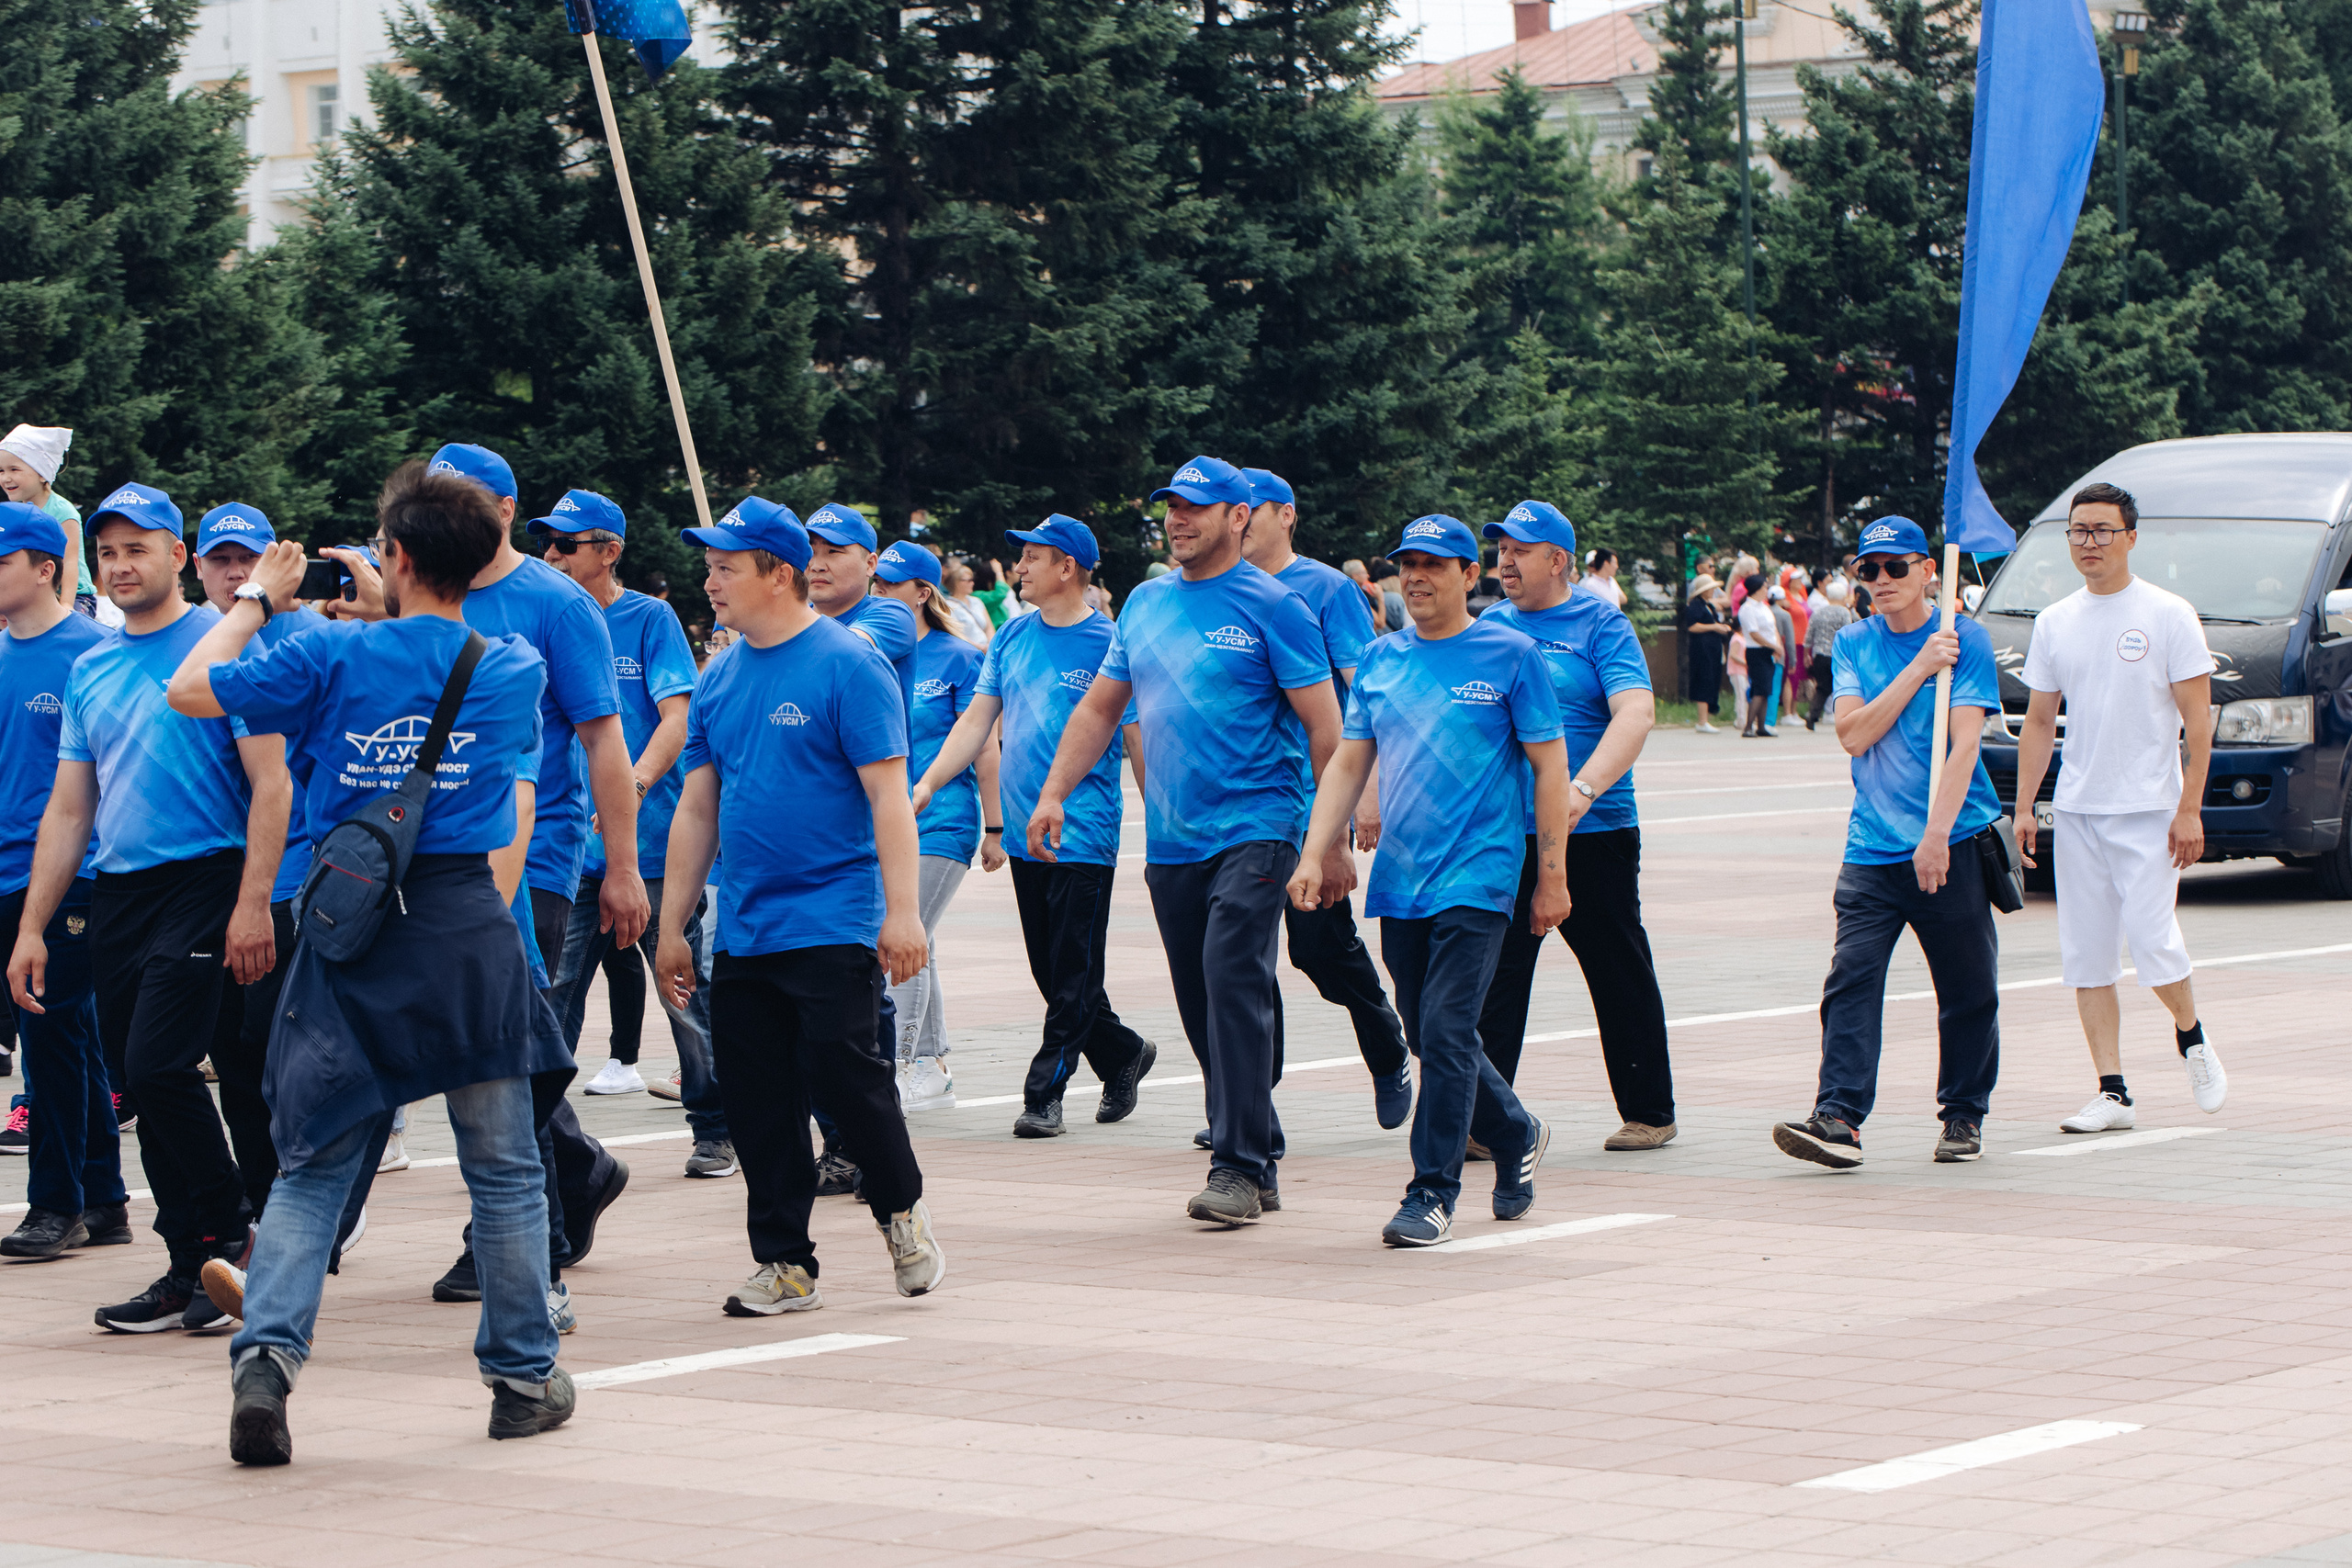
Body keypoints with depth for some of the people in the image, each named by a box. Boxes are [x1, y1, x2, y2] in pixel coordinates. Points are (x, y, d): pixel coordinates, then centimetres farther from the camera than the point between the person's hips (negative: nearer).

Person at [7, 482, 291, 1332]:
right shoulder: (90, 669, 15)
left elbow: (270, 782, -9)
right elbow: (68, 808, 18)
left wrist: (253, 903, -17)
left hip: (202, 882, -7)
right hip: (116, 894, 7)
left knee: (156, 1065, -17)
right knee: (139, 1090, 5)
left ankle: (234, 1235, -2)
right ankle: (192, 1271, 12)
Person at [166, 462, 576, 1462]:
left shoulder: (333, 657, -3)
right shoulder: (512, 668, 3)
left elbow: (189, 689, 6)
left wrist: (256, 600, 20)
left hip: (350, 929, 0)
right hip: (470, 927, 0)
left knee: (313, 1169, 5)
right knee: (503, 1169, 10)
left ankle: (267, 1352, -13)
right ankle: (523, 1378, 16)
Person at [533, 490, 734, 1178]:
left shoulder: (649, 618, -3)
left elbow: (677, 716, -10)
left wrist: (634, 785, -23)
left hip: (654, 843, -4)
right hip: (568, 844, 4)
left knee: (686, 992, 3)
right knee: (552, 991, -1)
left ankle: (714, 1132, 14)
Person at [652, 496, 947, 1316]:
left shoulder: (847, 664, -8)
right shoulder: (718, 680, 12)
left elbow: (888, 794, -12)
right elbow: (696, 809, 17)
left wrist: (902, 910, -19)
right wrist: (672, 927, 15)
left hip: (834, 926, -6)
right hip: (744, 932, 6)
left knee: (841, 1069, -12)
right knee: (755, 1097, 4)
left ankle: (903, 1211, 13)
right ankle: (784, 1264, 12)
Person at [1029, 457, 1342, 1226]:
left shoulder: (1273, 607, -5)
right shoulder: (1146, 604, 13)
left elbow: (1325, 729, -5)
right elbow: (1100, 707, 20)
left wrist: (1333, 842, -9)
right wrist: (1053, 793, 9)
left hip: (1253, 832, -6)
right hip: (1170, 840, 6)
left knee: (1234, 989, -16)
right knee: (1201, 1008, 8)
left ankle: (1239, 1167, -15)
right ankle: (1261, 1161, 18)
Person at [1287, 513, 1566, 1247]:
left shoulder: (1511, 655, -2)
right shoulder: (1381, 659, 11)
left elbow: (1549, 766, -1)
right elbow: (1348, 762, 14)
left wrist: (1553, 876, -5)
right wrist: (1313, 855, 3)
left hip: (1477, 876, -5)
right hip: (1399, 879, 5)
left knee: (1445, 1033, -13)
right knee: (1432, 1037, 11)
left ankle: (1432, 1194, -7)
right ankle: (1516, 1135, 35)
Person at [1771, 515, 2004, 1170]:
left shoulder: (1964, 638, -2)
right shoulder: (1854, 644, 10)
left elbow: (1963, 742, -11)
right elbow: (1853, 735, -3)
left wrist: (1937, 833, -20)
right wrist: (1918, 668, -10)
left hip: (1953, 845, -2)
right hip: (1873, 847, 2)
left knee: (1968, 991, 5)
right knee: (1852, 979, -12)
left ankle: (1964, 1114, 21)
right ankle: (1838, 1118, -18)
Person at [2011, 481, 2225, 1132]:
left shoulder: (2168, 615, -4)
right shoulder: (2055, 624, 10)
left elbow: (2197, 718, -6)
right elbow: (2039, 722, 14)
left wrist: (2190, 808, -13)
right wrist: (2023, 806, 6)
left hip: (2148, 809, -5)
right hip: (2076, 810, 5)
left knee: (2151, 937, -13)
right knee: (2086, 951, 2)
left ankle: (2192, 1040, 15)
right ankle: (2111, 1092, 5)